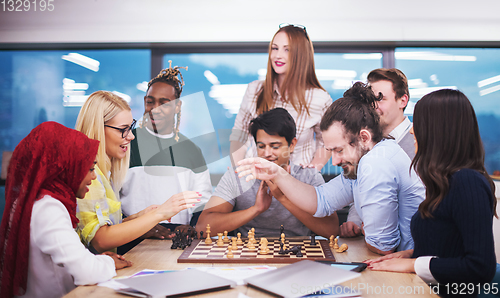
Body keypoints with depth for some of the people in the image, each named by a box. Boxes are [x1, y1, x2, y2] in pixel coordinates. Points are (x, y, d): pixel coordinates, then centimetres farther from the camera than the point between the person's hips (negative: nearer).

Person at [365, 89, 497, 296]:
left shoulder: (467, 183, -17)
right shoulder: (448, 181, 13)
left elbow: (482, 267, -22)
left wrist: (412, 264, -15)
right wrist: (409, 254, 6)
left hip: (448, 291, -8)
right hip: (426, 289, 8)